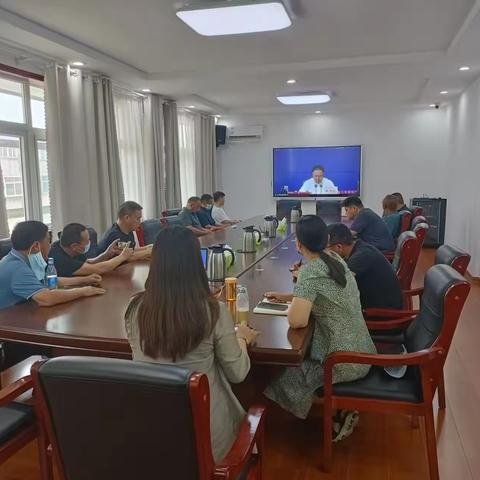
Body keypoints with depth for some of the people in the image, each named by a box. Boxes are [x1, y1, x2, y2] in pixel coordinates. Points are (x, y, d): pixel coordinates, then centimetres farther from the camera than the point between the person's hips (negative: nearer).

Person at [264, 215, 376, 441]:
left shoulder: (310, 271, -22)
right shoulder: (335, 259, 3)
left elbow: (297, 321, -28)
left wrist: (292, 305, -7)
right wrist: (288, 296, 13)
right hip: (362, 351, 8)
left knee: (283, 376, 6)